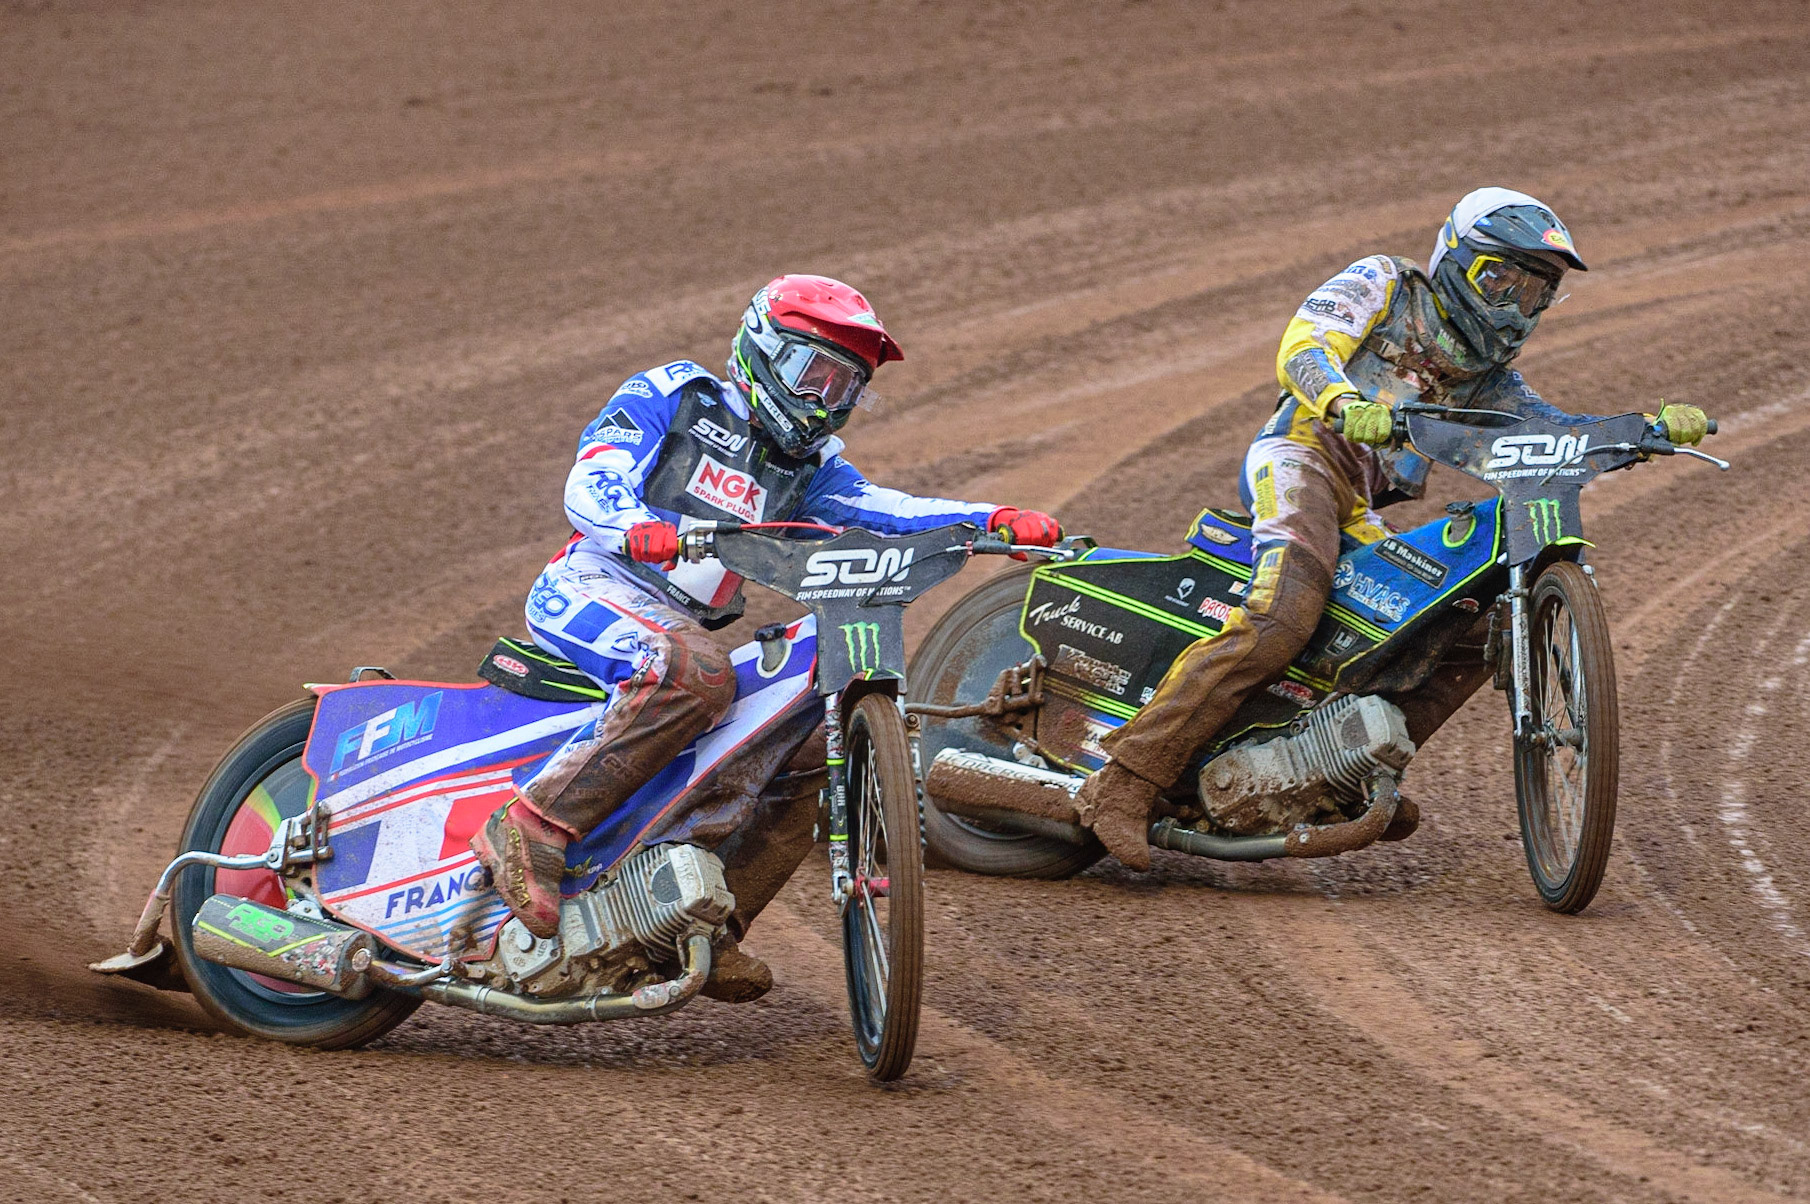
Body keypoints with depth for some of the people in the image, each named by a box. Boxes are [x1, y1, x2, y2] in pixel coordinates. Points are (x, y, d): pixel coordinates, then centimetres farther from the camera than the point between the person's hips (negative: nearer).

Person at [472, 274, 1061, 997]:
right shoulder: (670, 395, 5)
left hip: (684, 627, 7)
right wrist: (637, 528, -35)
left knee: (816, 737, -4)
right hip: (593, 586, -7)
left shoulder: (808, 465, 21)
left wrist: (996, 523, -15)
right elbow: (592, 481, -11)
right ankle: (531, 829, -37)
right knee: (694, 676, -36)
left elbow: (882, 512, 3)